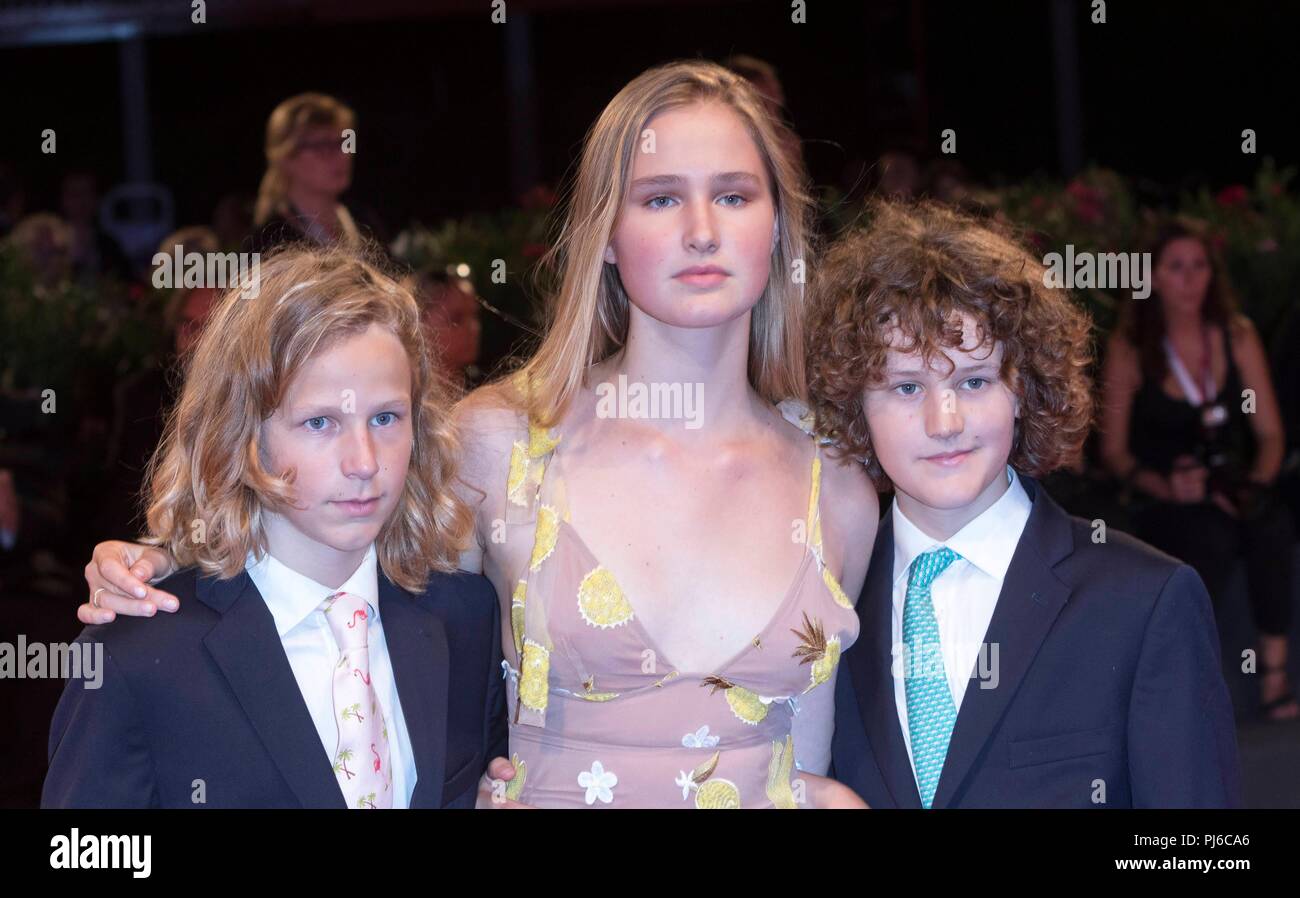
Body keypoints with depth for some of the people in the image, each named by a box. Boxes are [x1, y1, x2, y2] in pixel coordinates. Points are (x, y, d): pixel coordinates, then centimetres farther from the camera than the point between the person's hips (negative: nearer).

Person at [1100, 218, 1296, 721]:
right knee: (1212, 537, -36)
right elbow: (1114, 450, 0)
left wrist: (1257, 484, -14)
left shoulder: (1237, 336, 6)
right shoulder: (1130, 349, -2)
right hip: (1166, 505, -2)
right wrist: (1166, 487, -18)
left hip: (1233, 492, 2)